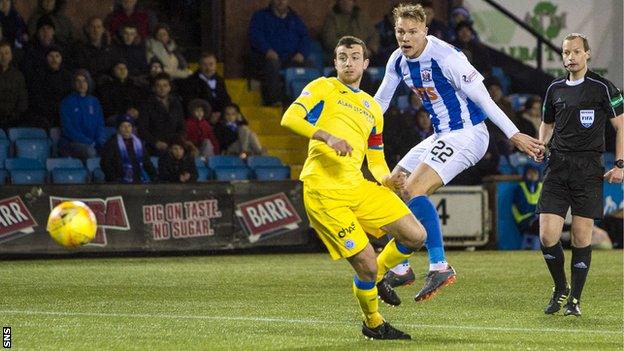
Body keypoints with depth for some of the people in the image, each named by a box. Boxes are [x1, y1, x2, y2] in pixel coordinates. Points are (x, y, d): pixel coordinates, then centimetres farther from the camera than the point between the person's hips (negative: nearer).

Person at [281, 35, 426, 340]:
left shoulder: (373, 108, 22)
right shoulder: (323, 88, 4)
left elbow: (376, 160, 25)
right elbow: (290, 118, -12)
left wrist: (387, 179, 2)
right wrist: (327, 137, -26)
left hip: (358, 186, 6)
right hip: (324, 191, -6)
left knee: (416, 236, -3)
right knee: (366, 262, -11)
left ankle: (376, 277, 25)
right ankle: (373, 323, 15)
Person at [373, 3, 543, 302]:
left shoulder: (446, 57, -20)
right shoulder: (398, 60, 4)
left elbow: (482, 97, -19)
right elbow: (380, 101, 19)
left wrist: (514, 135, -18)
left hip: (466, 134, -9)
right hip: (441, 137, 9)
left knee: (413, 190, -24)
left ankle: (439, 267, -27)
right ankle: (400, 269, 17)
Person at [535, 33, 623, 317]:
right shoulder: (555, 89, 12)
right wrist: (541, 146, 6)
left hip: (588, 169, -3)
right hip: (557, 166, 3)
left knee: (581, 238, -3)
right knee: (547, 236, -7)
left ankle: (574, 299, 9)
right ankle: (560, 289, 16)